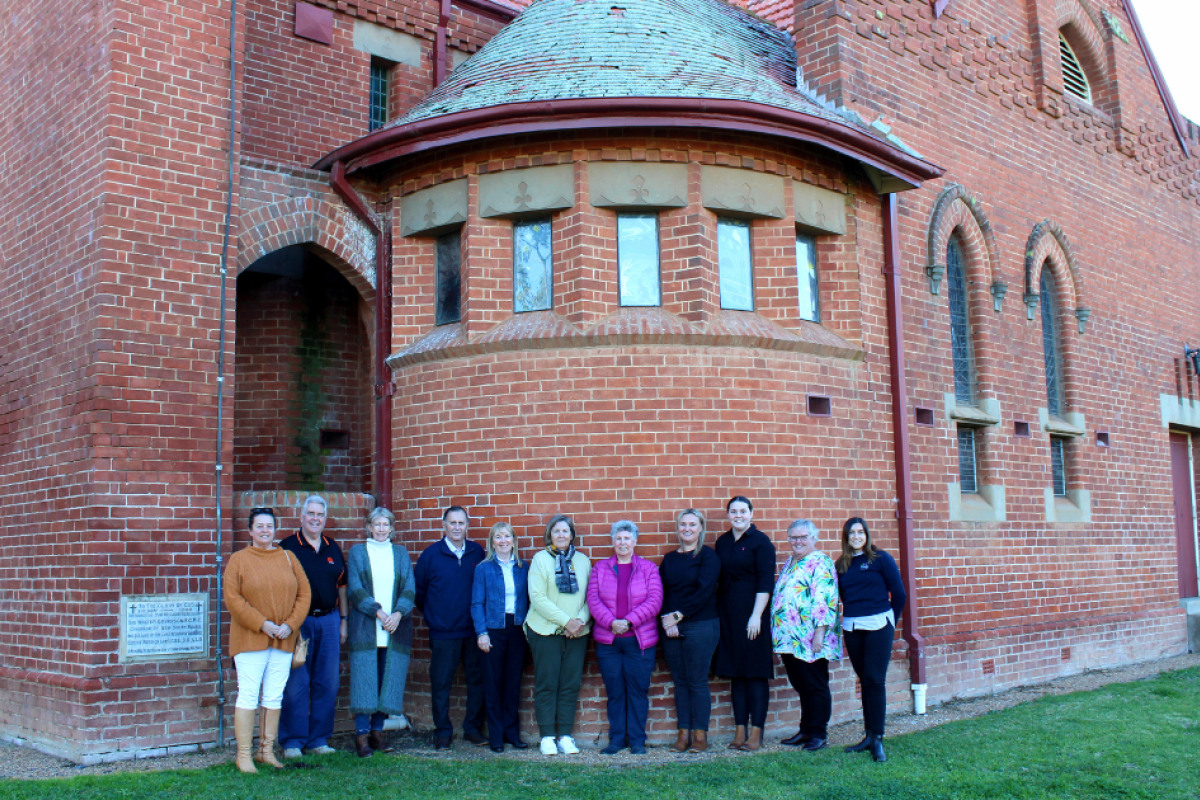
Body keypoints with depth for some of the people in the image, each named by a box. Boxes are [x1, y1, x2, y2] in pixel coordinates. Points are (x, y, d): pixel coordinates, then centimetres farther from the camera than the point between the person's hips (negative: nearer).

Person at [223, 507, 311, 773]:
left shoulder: (288, 558, 10)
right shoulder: (239, 559, 1)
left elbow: (303, 593, 7)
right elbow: (232, 597, -7)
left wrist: (290, 624, -6)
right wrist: (261, 624, -14)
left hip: (283, 639, 3)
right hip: (250, 638, -3)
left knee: (275, 696, 6)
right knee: (248, 695, -4)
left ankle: (266, 750, 17)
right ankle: (244, 755, 3)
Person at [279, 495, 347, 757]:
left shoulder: (333, 549, 12)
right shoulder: (287, 547, -1)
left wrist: (343, 620, 12)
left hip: (329, 620, 4)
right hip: (298, 621, -4)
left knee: (327, 683, 6)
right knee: (296, 683, -2)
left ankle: (318, 739, 16)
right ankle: (292, 741, 8)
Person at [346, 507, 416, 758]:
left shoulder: (401, 553, 13)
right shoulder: (358, 552, 7)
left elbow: (410, 588, 5)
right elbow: (354, 589, -3)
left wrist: (398, 613, -12)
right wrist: (379, 612, -15)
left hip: (396, 626, 2)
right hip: (365, 626, -2)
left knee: (389, 679, 2)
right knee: (364, 678, -6)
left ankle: (377, 730, 10)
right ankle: (361, 734, -2)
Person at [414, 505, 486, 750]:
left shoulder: (478, 553, 4)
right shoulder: (431, 554, -1)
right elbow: (419, 590, 7)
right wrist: (431, 616, 7)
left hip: (474, 631, 2)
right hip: (443, 633, -2)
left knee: (477, 680, 6)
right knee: (441, 684, 3)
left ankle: (473, 728, 20)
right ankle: (443, 732, 16)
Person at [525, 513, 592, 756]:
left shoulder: (582, 560, 9)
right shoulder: (541, 559, -1)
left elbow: (590, 596, 8)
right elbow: (537, 597, -9)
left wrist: (581, 620, -10)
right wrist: (565, 621, -13)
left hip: (577, 633, 3)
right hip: (545, 630, -3)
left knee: (570, 685, 4)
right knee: (546, 685, 0)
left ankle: (565, 735, 11)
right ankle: (547, 737, 8)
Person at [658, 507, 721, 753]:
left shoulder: (707, 556, -1)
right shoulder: (669, 559, 14)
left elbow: (704, 591, -11)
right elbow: (662, 592, 8)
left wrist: (679, 615, -11)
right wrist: (667, 619, -7)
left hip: (700, 626, -4)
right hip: (671, 628, 5)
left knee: (697, 682, -2)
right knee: (680, 681, 7)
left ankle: (700, 735, 7)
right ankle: (683, 734, 12)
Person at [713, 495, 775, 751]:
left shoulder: (760, 541, -6)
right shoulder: (722, 542, 11)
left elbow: (765, 582, -11)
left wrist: (756, 616, -17)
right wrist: (716, 613, 9)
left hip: (751, 615, -6)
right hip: (727, 615, 6)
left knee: (755, 673, 0)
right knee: (735, 674, 8)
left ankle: (756, 732, 5)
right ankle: (740, 731, 14)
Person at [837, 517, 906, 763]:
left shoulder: (881, 558, -2)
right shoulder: (841, 564, 8)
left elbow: (899, 593, 0)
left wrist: (889, 622, 6)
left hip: (878, 625, -4)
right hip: (851, 628, 4)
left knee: (875, 680, -6)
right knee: (864, 681, 9)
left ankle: (877, 738, -1)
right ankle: (869, 735, 15)